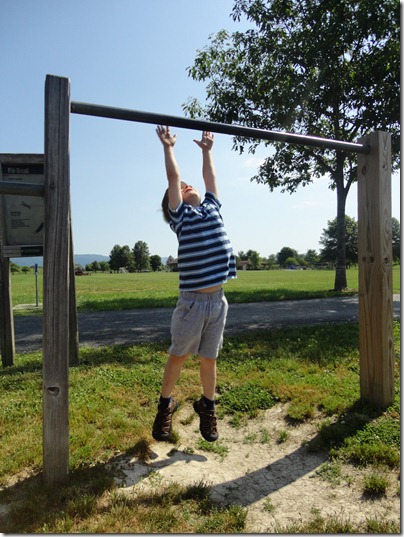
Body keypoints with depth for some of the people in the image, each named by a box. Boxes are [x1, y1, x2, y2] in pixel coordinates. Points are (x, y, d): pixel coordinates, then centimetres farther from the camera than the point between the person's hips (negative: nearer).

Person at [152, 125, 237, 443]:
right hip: (192, 301, -4)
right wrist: (168, 147, 10)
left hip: (218, 300, 4)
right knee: (178, 356, 12)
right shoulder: (180, 215, 0)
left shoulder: (211, 207, 14)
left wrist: (207, 150, 33)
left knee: (209, 358, 16)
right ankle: (166, 405, 32)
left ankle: (207, 407, 34)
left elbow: (210, 176, 23)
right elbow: (173, 177, 1)